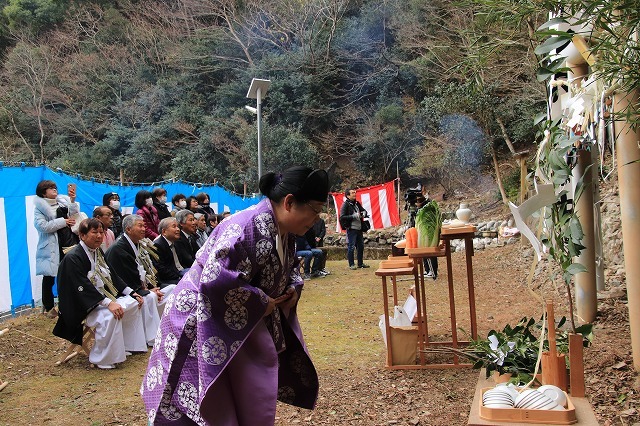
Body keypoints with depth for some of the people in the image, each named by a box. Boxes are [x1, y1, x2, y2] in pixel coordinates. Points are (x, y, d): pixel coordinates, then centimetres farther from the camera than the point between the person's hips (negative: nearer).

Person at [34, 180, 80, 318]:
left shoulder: (62, 202, 14)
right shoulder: (39, 207, -2)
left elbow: (74, 213, 5)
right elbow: (42, 226, -15)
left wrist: (72, 200, -10)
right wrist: (63, 221, -12)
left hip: (67, 243, 4)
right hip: (51, 247, -4)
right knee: (49, 277, 1)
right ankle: (48, 306, 15)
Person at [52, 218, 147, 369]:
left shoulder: (98, 252, 11)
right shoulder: (73, 258, -18)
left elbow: (112, 277, 15)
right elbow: (83, 287, -26)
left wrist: (132, 293, 5)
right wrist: (108, 303, -34)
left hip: (106, 297, 10)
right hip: (86, 305, -10)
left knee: (134, 303, 5)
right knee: (109, 316, -33)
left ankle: (128, 346, 13)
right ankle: (103, 360, -20)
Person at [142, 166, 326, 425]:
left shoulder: (284, 231, 1)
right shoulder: (245, 228, -28)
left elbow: (290, 266, 21)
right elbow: (216, 280, -37)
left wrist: (294, 287, -1)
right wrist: (261, 303, -25)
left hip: (244, 322, 9)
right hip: (205, 322, -9)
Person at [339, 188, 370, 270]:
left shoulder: (357, 203, 12)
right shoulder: (345, 205, -9)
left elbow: (364, 210, 25)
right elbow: (342, 217, -16)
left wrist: (364, 213, 1)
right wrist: (353, 216, -20)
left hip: (359, 228, 8)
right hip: (351, 229, -8)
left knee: (361, 246, 14)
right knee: (351, 247, -3)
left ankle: (360, 263, 25)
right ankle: (351, 264, 5)